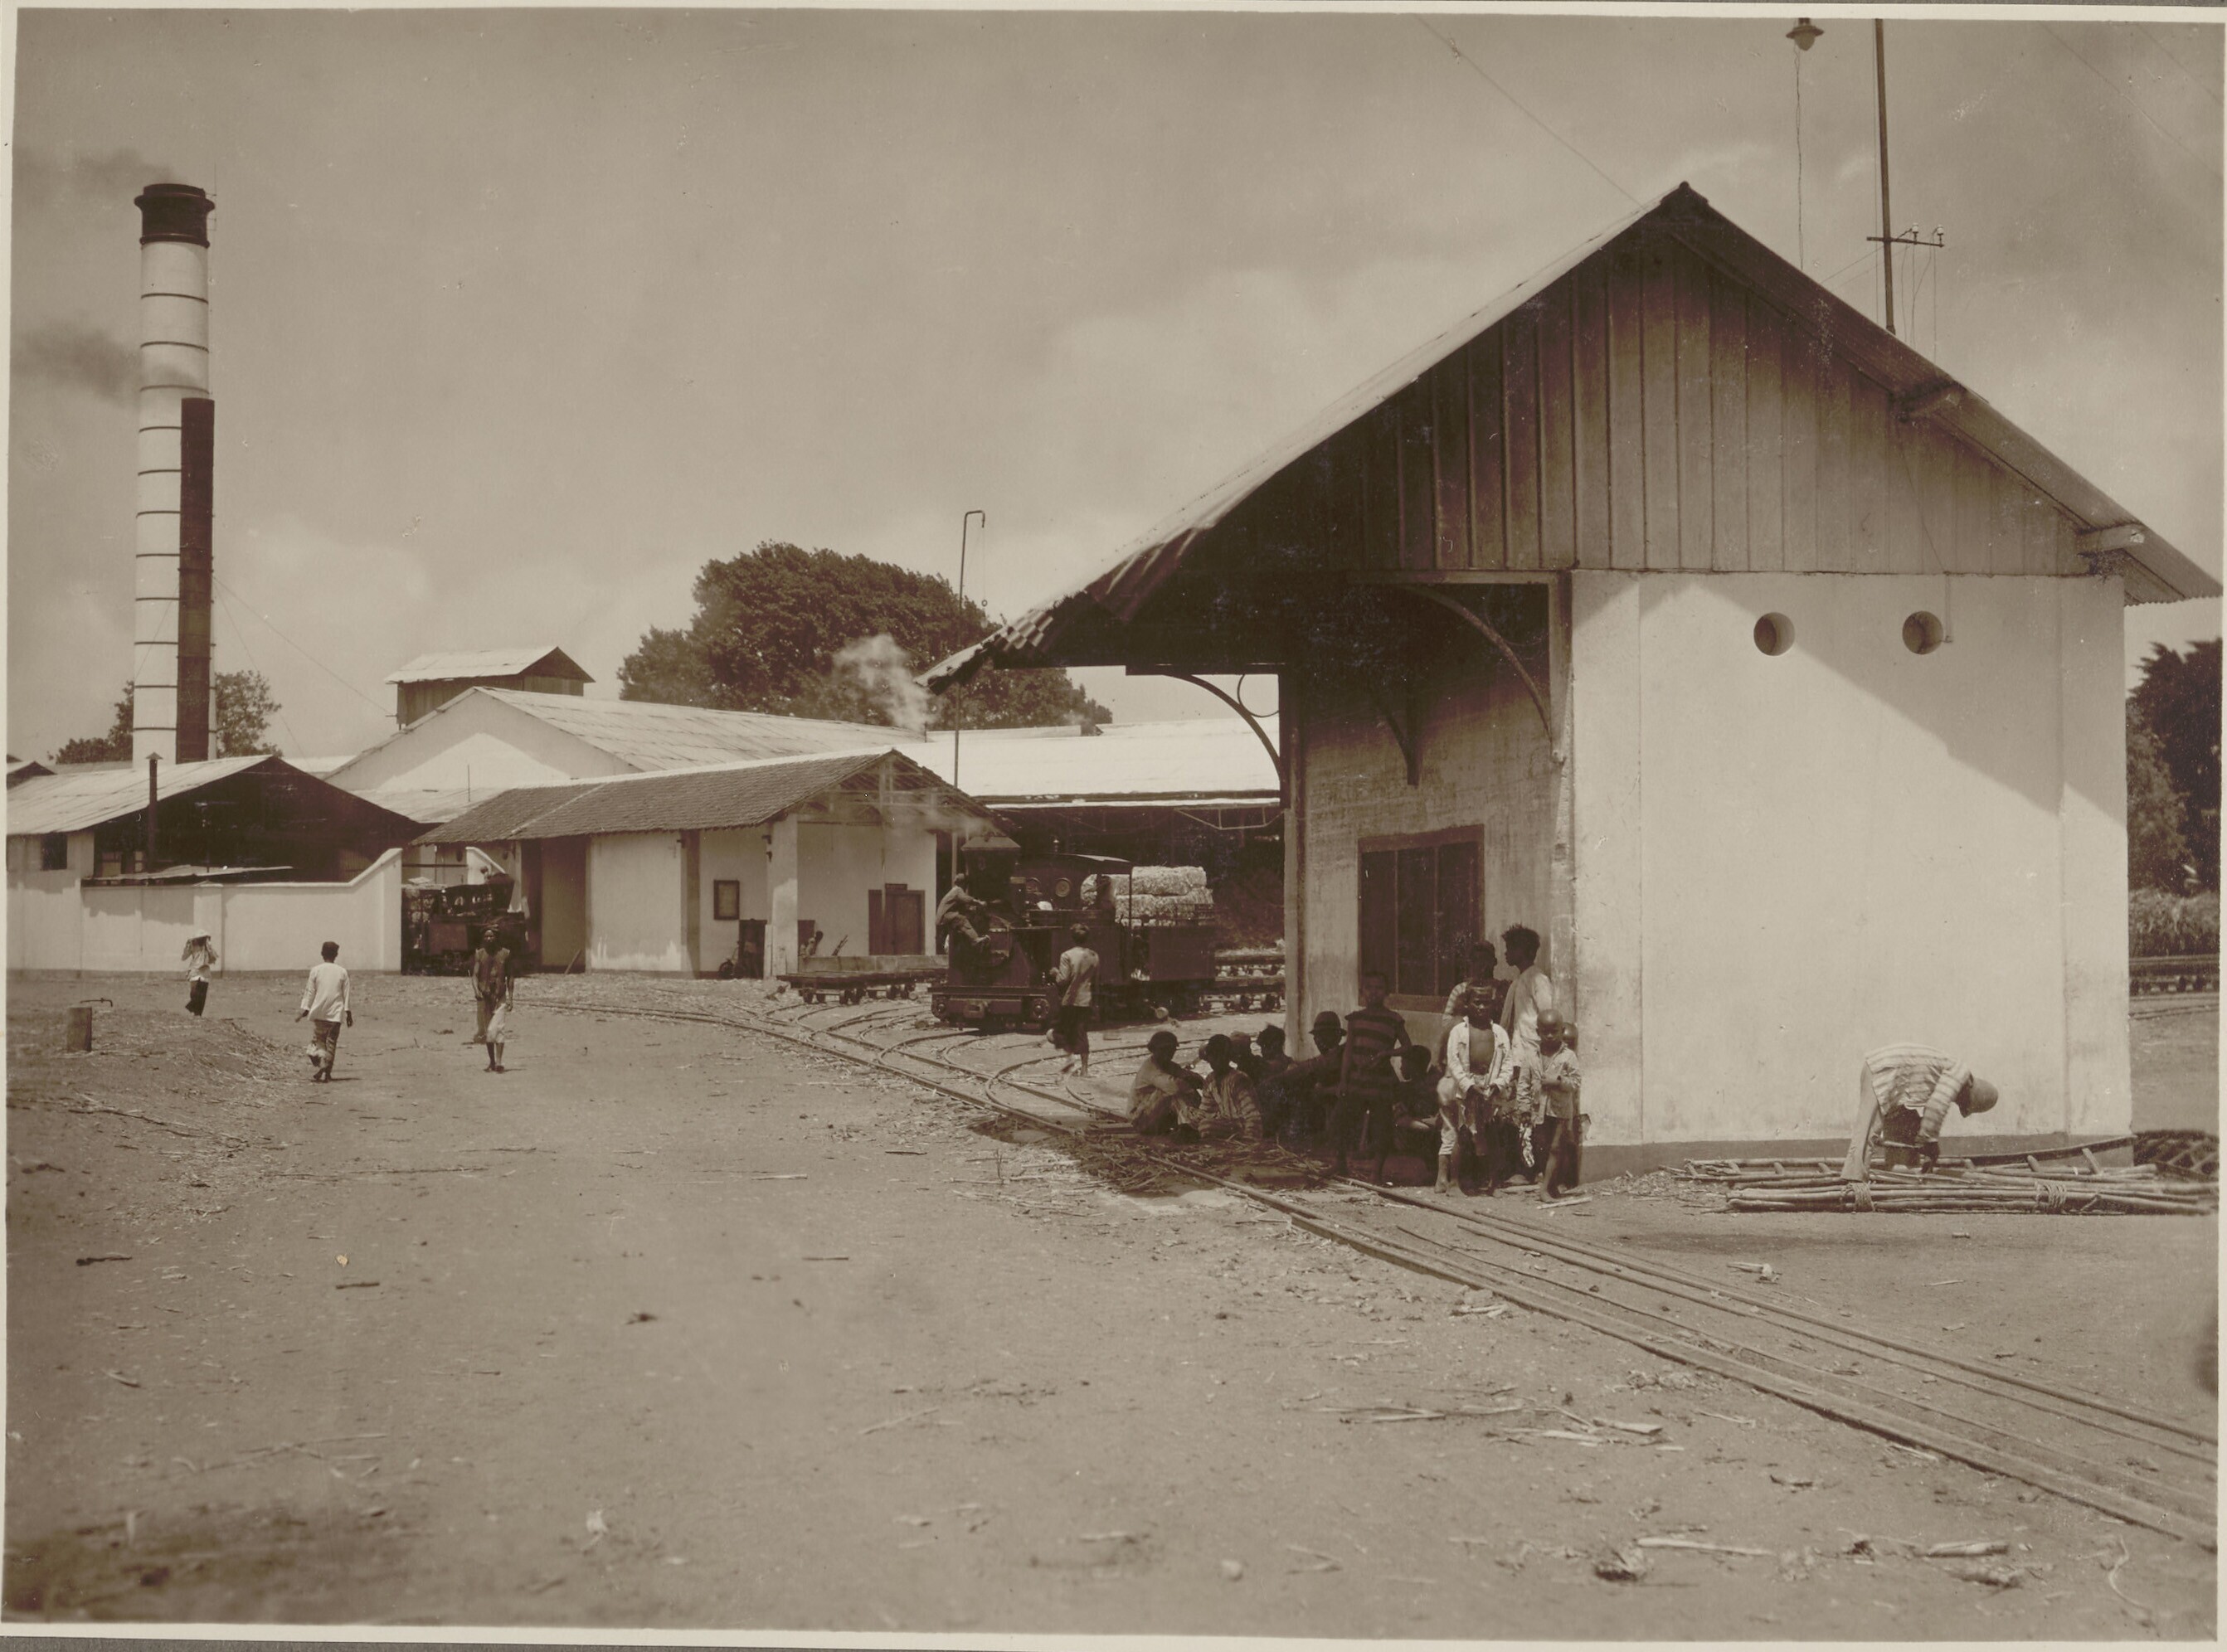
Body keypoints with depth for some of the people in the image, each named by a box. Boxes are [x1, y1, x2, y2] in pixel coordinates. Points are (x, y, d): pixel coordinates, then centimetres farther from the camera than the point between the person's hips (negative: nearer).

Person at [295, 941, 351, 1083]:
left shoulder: (315, 970, -2)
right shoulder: (342, 972, 0)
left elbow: (310, 992, 0)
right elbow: (346, 994, 3)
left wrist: (305, 1008, 8)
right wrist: (348, 1012, 9)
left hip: (319, 1013, -1)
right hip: (336, 1013, 1)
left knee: (317, 1041, 5)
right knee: (331, 1044, 7)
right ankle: (326, 1075, 6)